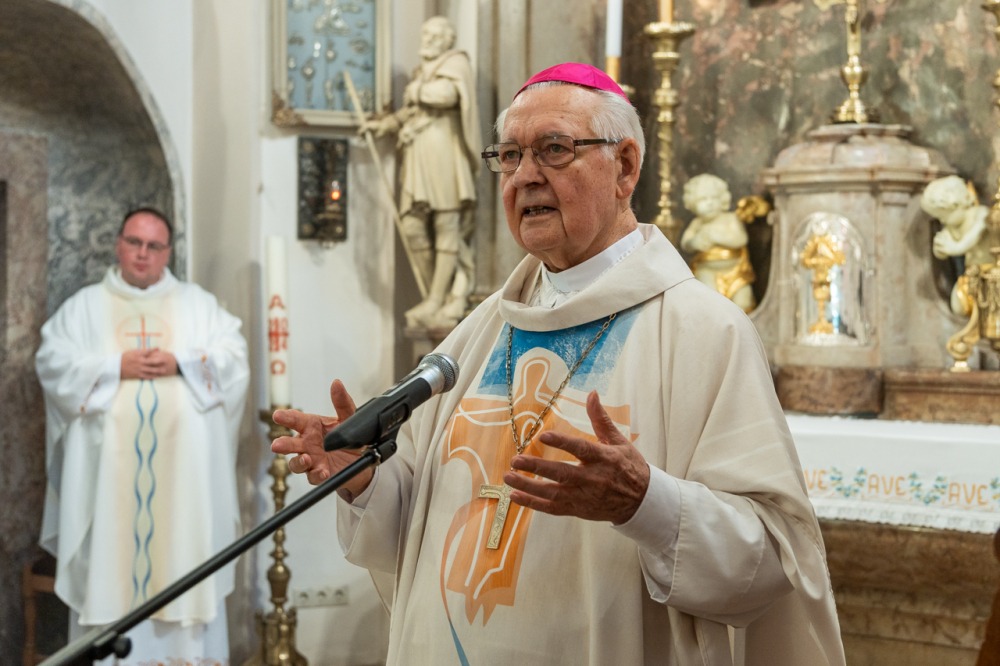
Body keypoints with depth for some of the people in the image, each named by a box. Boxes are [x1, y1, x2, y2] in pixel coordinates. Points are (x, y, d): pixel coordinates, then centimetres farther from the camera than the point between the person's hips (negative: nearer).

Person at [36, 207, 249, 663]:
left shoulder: (199, 304, 14)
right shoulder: (83, 307, 13)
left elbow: (233, 356, 4)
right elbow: (53, 361, 0)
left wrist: (180, 364, -12)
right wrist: (116, 367, -11)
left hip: (182, 460, 0)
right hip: (109, 461, 0)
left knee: (182, 546, -2)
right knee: (112, 545, -4)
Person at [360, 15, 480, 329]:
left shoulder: (456, 63, 4)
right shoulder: (421, 71, 24)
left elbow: (447, 94, -14)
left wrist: (417, 92, -1)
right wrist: (383, 124, 12)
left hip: (443, 151, -7)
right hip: (416, 154, 7)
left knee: (446, 226, -5)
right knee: (413, 226, 0)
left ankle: (437, 302, -5)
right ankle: (440, 296, 10)